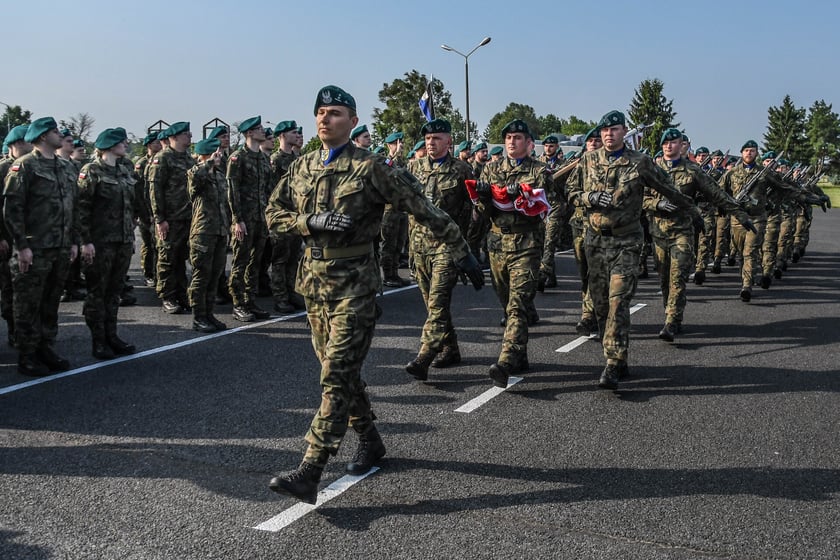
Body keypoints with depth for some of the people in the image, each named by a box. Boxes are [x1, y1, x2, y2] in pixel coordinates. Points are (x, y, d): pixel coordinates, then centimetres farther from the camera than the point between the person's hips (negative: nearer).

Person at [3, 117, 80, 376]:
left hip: (61, 250, 7)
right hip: (34, 251, -7)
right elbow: (12, 208, -12)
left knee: (51, 303, 13)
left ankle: (45, 349, 24)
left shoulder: (66, 167, 14)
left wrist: (74, 241, 14)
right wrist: (22, 245, -16)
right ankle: (27, 357, 10)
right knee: (28, 305, 2)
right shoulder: (25, 166, -8)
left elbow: (74, 207, 18)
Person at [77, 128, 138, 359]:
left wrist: (131, 236, 16)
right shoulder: (91, 171, -8)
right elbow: (82, 208, -12)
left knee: (114, 290, 11)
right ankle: (98, 342, 9)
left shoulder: (126, 170, 12)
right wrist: (86, 241, -16)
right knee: (97, 291, 3)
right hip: (100, 242, -6)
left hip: (124, 241, 6)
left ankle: (111, 336, 19)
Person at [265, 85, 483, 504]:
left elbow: (422, 209, -7)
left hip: (354, 284, -6)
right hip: (313, 280, 7)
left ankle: (310, 472, -12)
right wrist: (311, 221, -11)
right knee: (338, 370, 14)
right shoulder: (302, 167, 9)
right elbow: (273, 215, 9)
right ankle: (369, 441, 33)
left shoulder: (370, 167, -8)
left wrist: (461, 252, -7)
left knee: (337, 374, -10)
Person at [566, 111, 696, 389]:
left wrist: (690, 206, 21)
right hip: (595, 239, 4)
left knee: (618, 301, -14)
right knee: (600, 303, 7)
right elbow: (571, 191, 11)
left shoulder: (640, 163, -1)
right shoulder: (588, 160, 7)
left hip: (626, 241, -4)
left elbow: (667, 188, 11)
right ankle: (619, 359, 24)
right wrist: (590, 198, -8)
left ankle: (613, 365, -14)